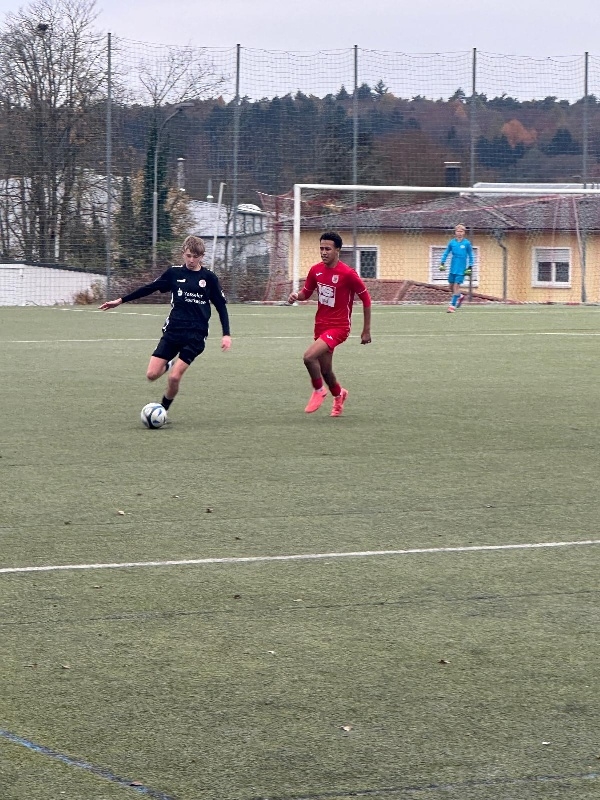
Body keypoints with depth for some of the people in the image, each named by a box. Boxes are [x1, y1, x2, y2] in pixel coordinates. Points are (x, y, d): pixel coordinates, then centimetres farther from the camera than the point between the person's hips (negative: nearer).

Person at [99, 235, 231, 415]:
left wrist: (226, 334, -3)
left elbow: (221, 306, 5)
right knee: (152, 374, -8)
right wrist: (121, 300, 10)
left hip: (195, 334, -2)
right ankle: (170, 365, 28)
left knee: (174, 378, -15)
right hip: (172, 331, 2)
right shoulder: (174, 273, 5)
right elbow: (149, 288, 11)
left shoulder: (209, 278, 1)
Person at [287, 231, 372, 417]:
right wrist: (296, 295, -10)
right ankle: (339, 395, 44)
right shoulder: (315, 270, 0)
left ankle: (318, 391, 1)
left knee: (309, 356, -24)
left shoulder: (347, 274, -16)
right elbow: (306, 292, 16)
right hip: (321, 325, 6)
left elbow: (366, 298, -7)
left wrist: (366, 331, -4)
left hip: (339, 327, -6)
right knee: (325, 370, 13)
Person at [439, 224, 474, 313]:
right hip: (453, 268, 4)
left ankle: (452, 305, -5)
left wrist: (469, 267, 0)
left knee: (456, 286, -9)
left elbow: (470, 256, 4)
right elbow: (446, 253, 11)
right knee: (451, 286, 8)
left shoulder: (467, 243, -3)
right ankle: (460, 296, 36)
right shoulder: (452, 242, 4)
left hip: (461, 269, -4)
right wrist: (442, 263, 3)